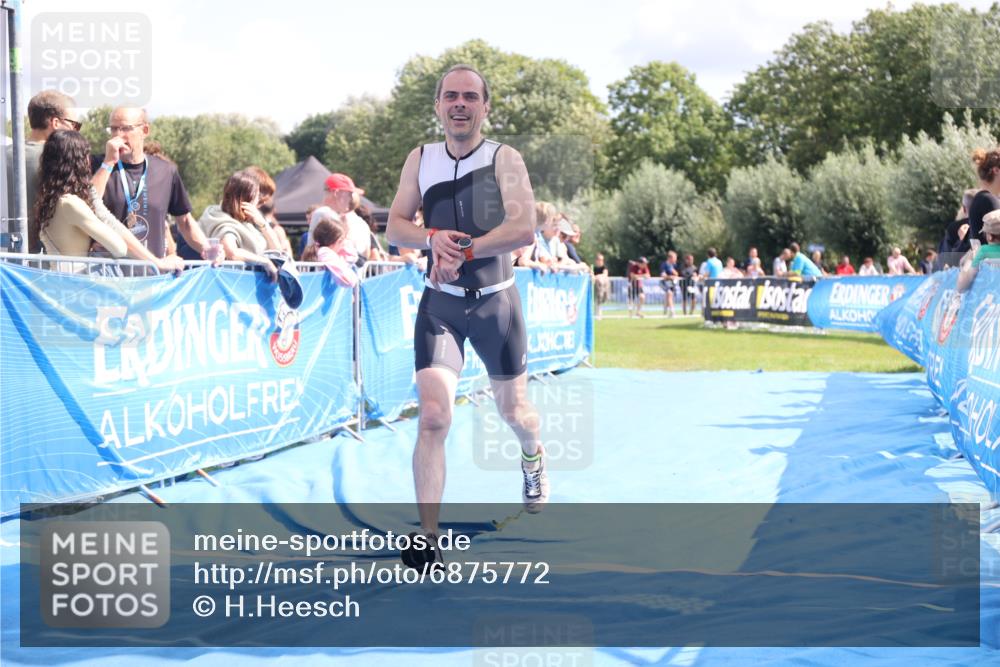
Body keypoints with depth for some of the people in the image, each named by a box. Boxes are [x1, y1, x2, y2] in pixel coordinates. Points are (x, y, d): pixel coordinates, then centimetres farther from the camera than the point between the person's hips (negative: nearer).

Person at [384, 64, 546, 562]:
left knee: (512, 408, 16)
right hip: (440, 303, 1)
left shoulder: (505, 160, -7)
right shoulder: (420, 160, 4)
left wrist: (463, 251, -24)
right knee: (432, 416, -14)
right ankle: (429, 536, -12)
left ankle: (534, 459, 53)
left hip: (496, 301, -1)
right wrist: (431, 237, -16)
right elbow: (395, 227, 5)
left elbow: (524, 228, -19)